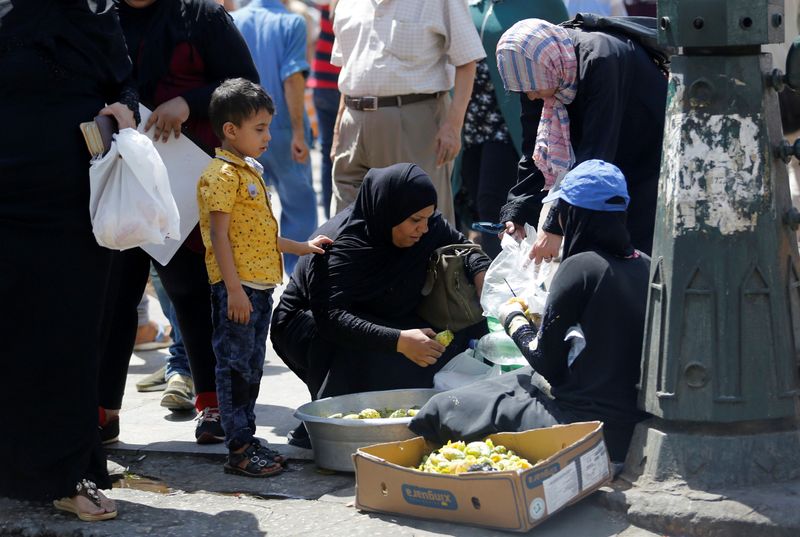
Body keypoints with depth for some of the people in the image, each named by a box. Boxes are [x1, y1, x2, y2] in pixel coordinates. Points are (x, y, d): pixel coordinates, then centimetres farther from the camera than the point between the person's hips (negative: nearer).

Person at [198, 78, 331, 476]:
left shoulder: (251, 171, 18)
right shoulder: (222, 174, -13)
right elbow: (219, 236, -18)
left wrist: (300, 247, 24)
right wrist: (234, 289, -22)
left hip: (259, 286, 10)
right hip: (236, 288, -10)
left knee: (252, 367, 14)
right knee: (235, 366, -5)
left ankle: (246, 440, 21)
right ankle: (239, 449, -3)